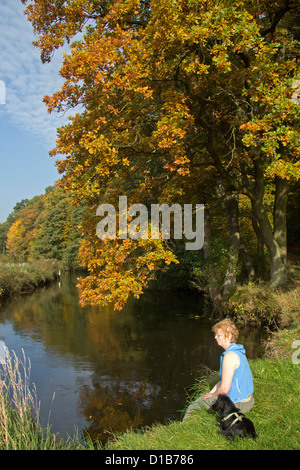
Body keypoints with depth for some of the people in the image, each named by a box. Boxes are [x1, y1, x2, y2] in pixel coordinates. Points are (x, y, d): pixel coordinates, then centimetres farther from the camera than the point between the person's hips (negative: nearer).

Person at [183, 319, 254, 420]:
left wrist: (214, 395, -5)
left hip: (238, 404, -10)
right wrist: (211, 392, 12)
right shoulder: (238, 351, 6)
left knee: (192, 408, 1)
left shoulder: (230, 356, -25)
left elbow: (225, 388, -24)